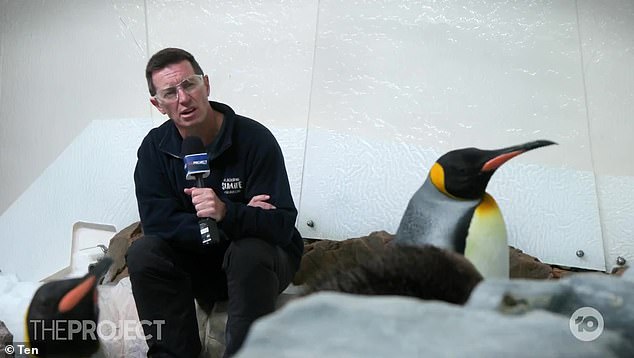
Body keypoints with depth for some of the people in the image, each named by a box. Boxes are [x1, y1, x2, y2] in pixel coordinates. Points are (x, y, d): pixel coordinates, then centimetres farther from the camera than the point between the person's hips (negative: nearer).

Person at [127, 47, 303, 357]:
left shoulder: (254, 139, -17)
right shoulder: (155, 148, -5)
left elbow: (282, 224, -22)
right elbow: (156, 222, -16)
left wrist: (227, 214, -42)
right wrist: (241, 219, -23)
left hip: (258, 261, -3)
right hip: (199, 263, 3)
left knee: (250, 253, -35)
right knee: (142, 253, -21)